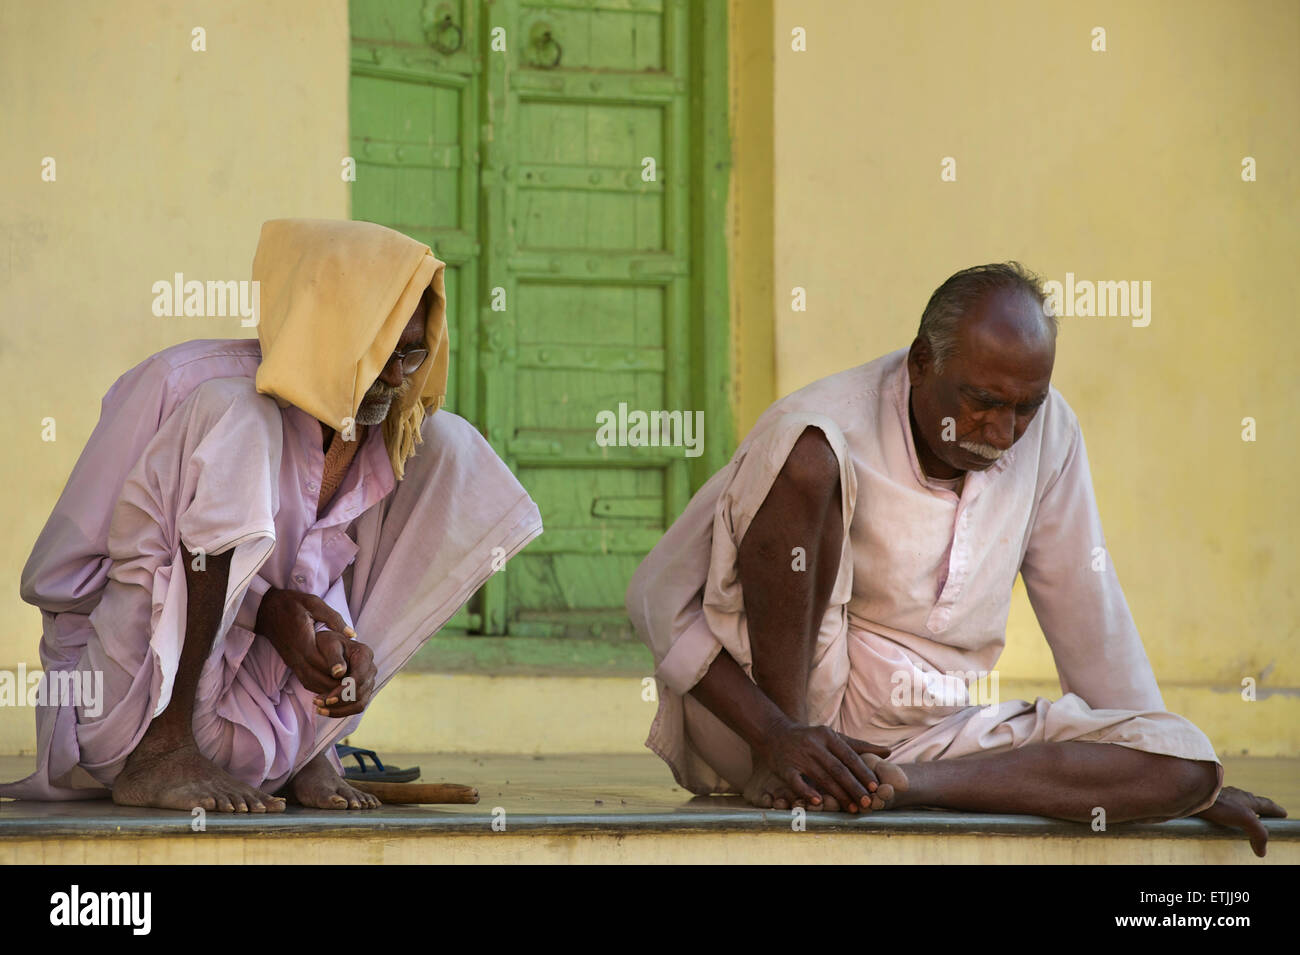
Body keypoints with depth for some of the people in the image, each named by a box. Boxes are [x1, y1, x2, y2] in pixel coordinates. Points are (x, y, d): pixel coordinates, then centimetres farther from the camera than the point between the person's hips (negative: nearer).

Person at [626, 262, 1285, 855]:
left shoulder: (1047, 432, 0)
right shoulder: (826, 431, -15)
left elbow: (1084, 603, 12)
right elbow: (658, 595, -13)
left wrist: (1189, 783, 16)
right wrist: (776, 734, -25)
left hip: (933, 735, 5)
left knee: (1182, 761, -14)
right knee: (807, 459, -26)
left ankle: (906, 781, -22)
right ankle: (776, 770, -23)